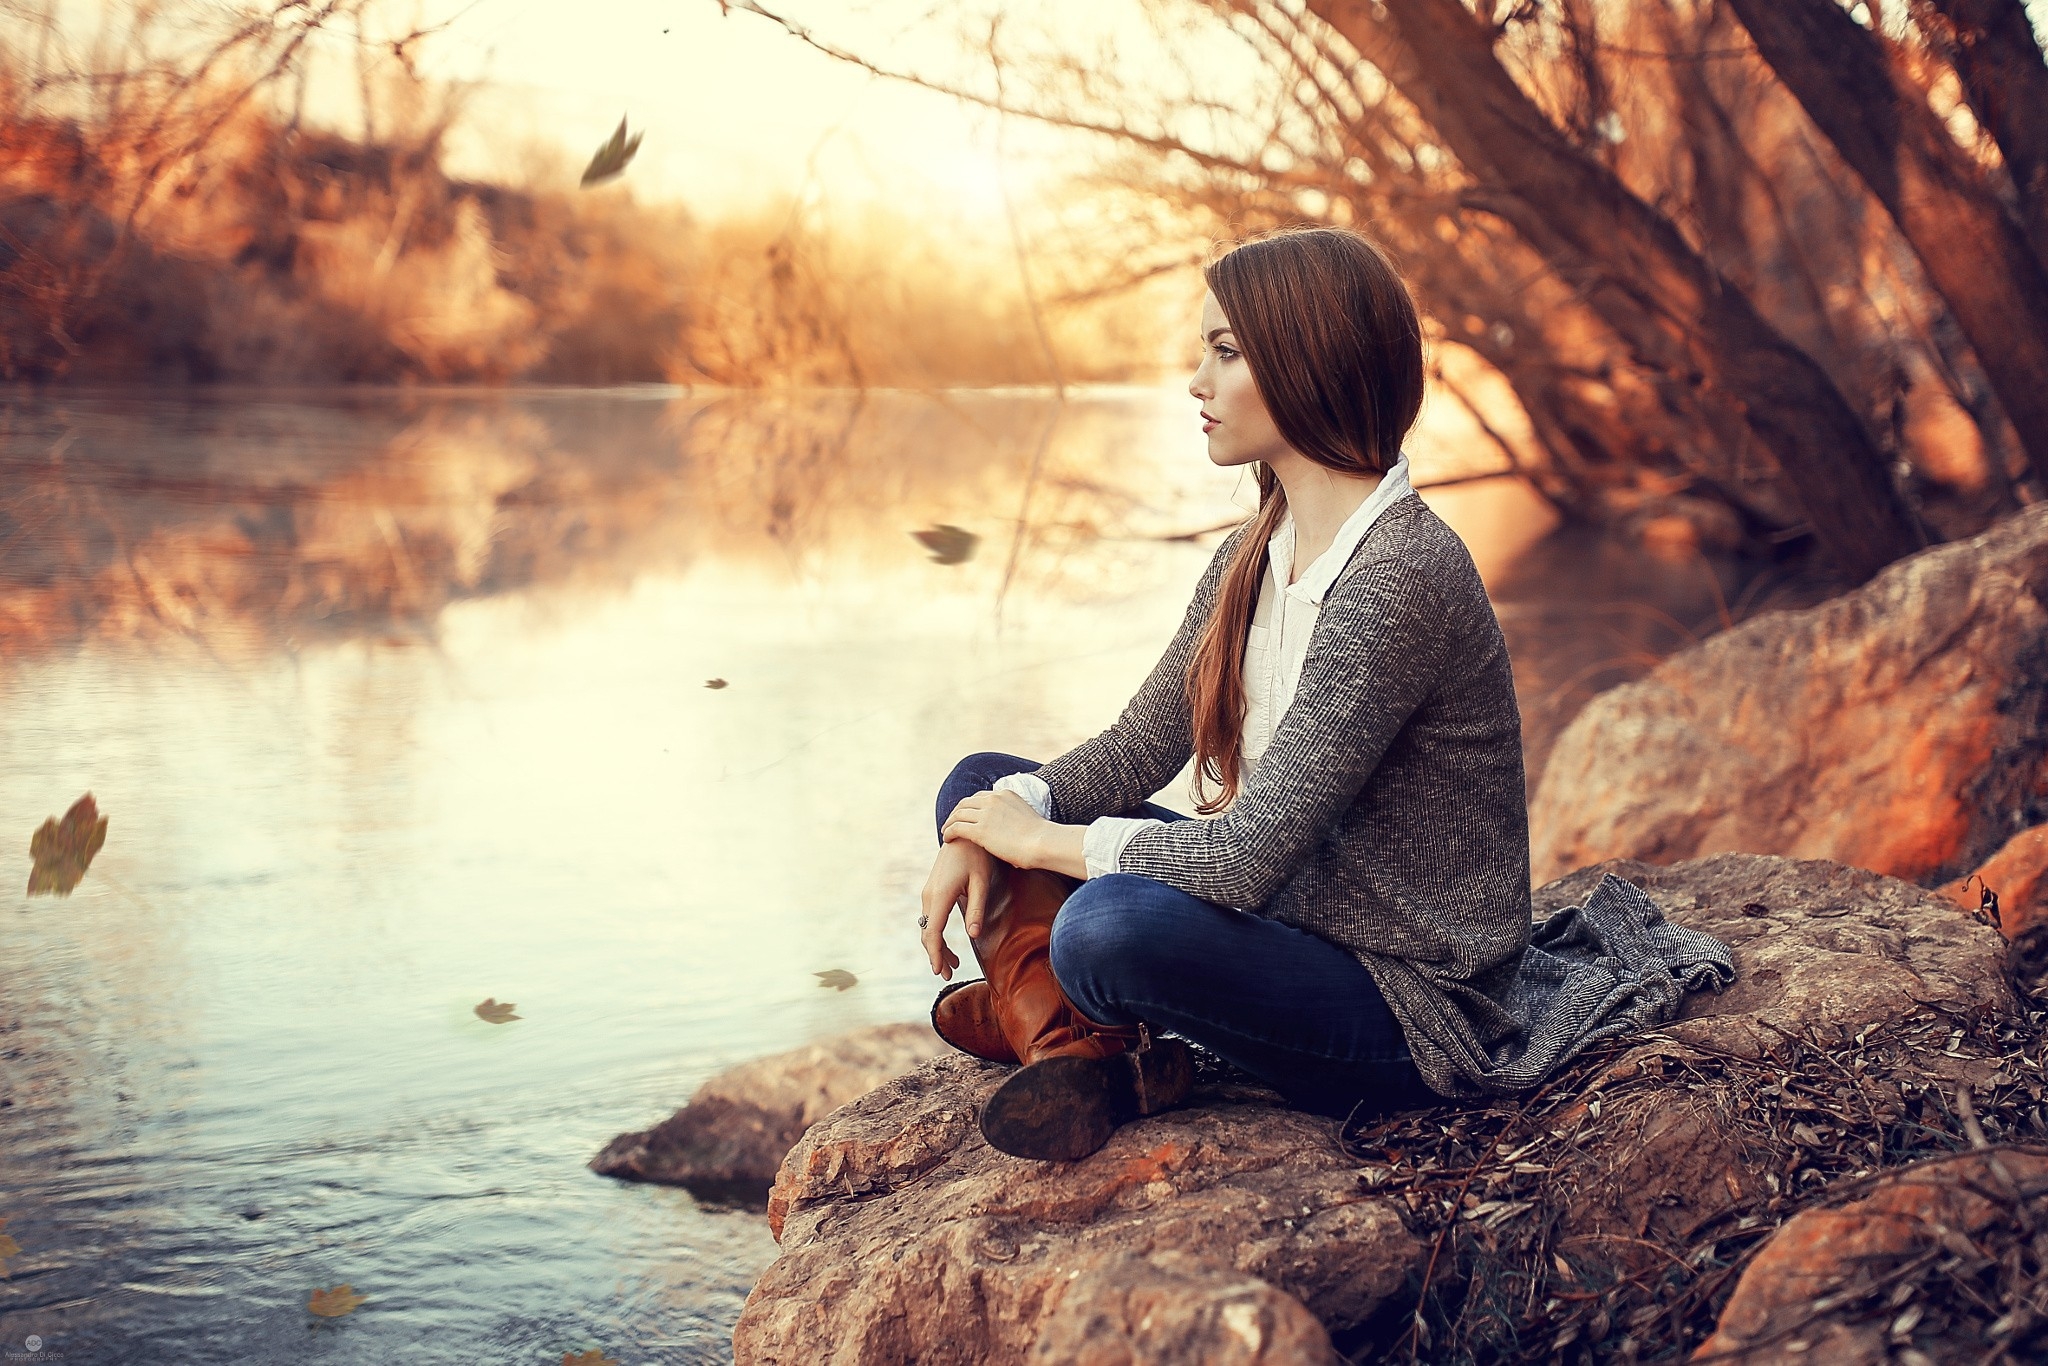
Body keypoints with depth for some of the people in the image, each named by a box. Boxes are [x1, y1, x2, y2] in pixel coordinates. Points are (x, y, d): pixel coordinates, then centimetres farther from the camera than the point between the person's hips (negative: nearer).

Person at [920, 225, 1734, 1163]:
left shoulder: (1400, 578, -26)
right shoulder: (1253, 559, 4)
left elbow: (1250, 854, -28)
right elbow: (1138, 748, 8)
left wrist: (1039, 841, -14)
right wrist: (988, 825, -11)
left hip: (1417, 1018, -9)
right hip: (1292, 915, 10)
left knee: (1109, 928, -36)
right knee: (980, 782, 5)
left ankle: (1036, 1009, 0)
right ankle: (1076, 1045, -17)